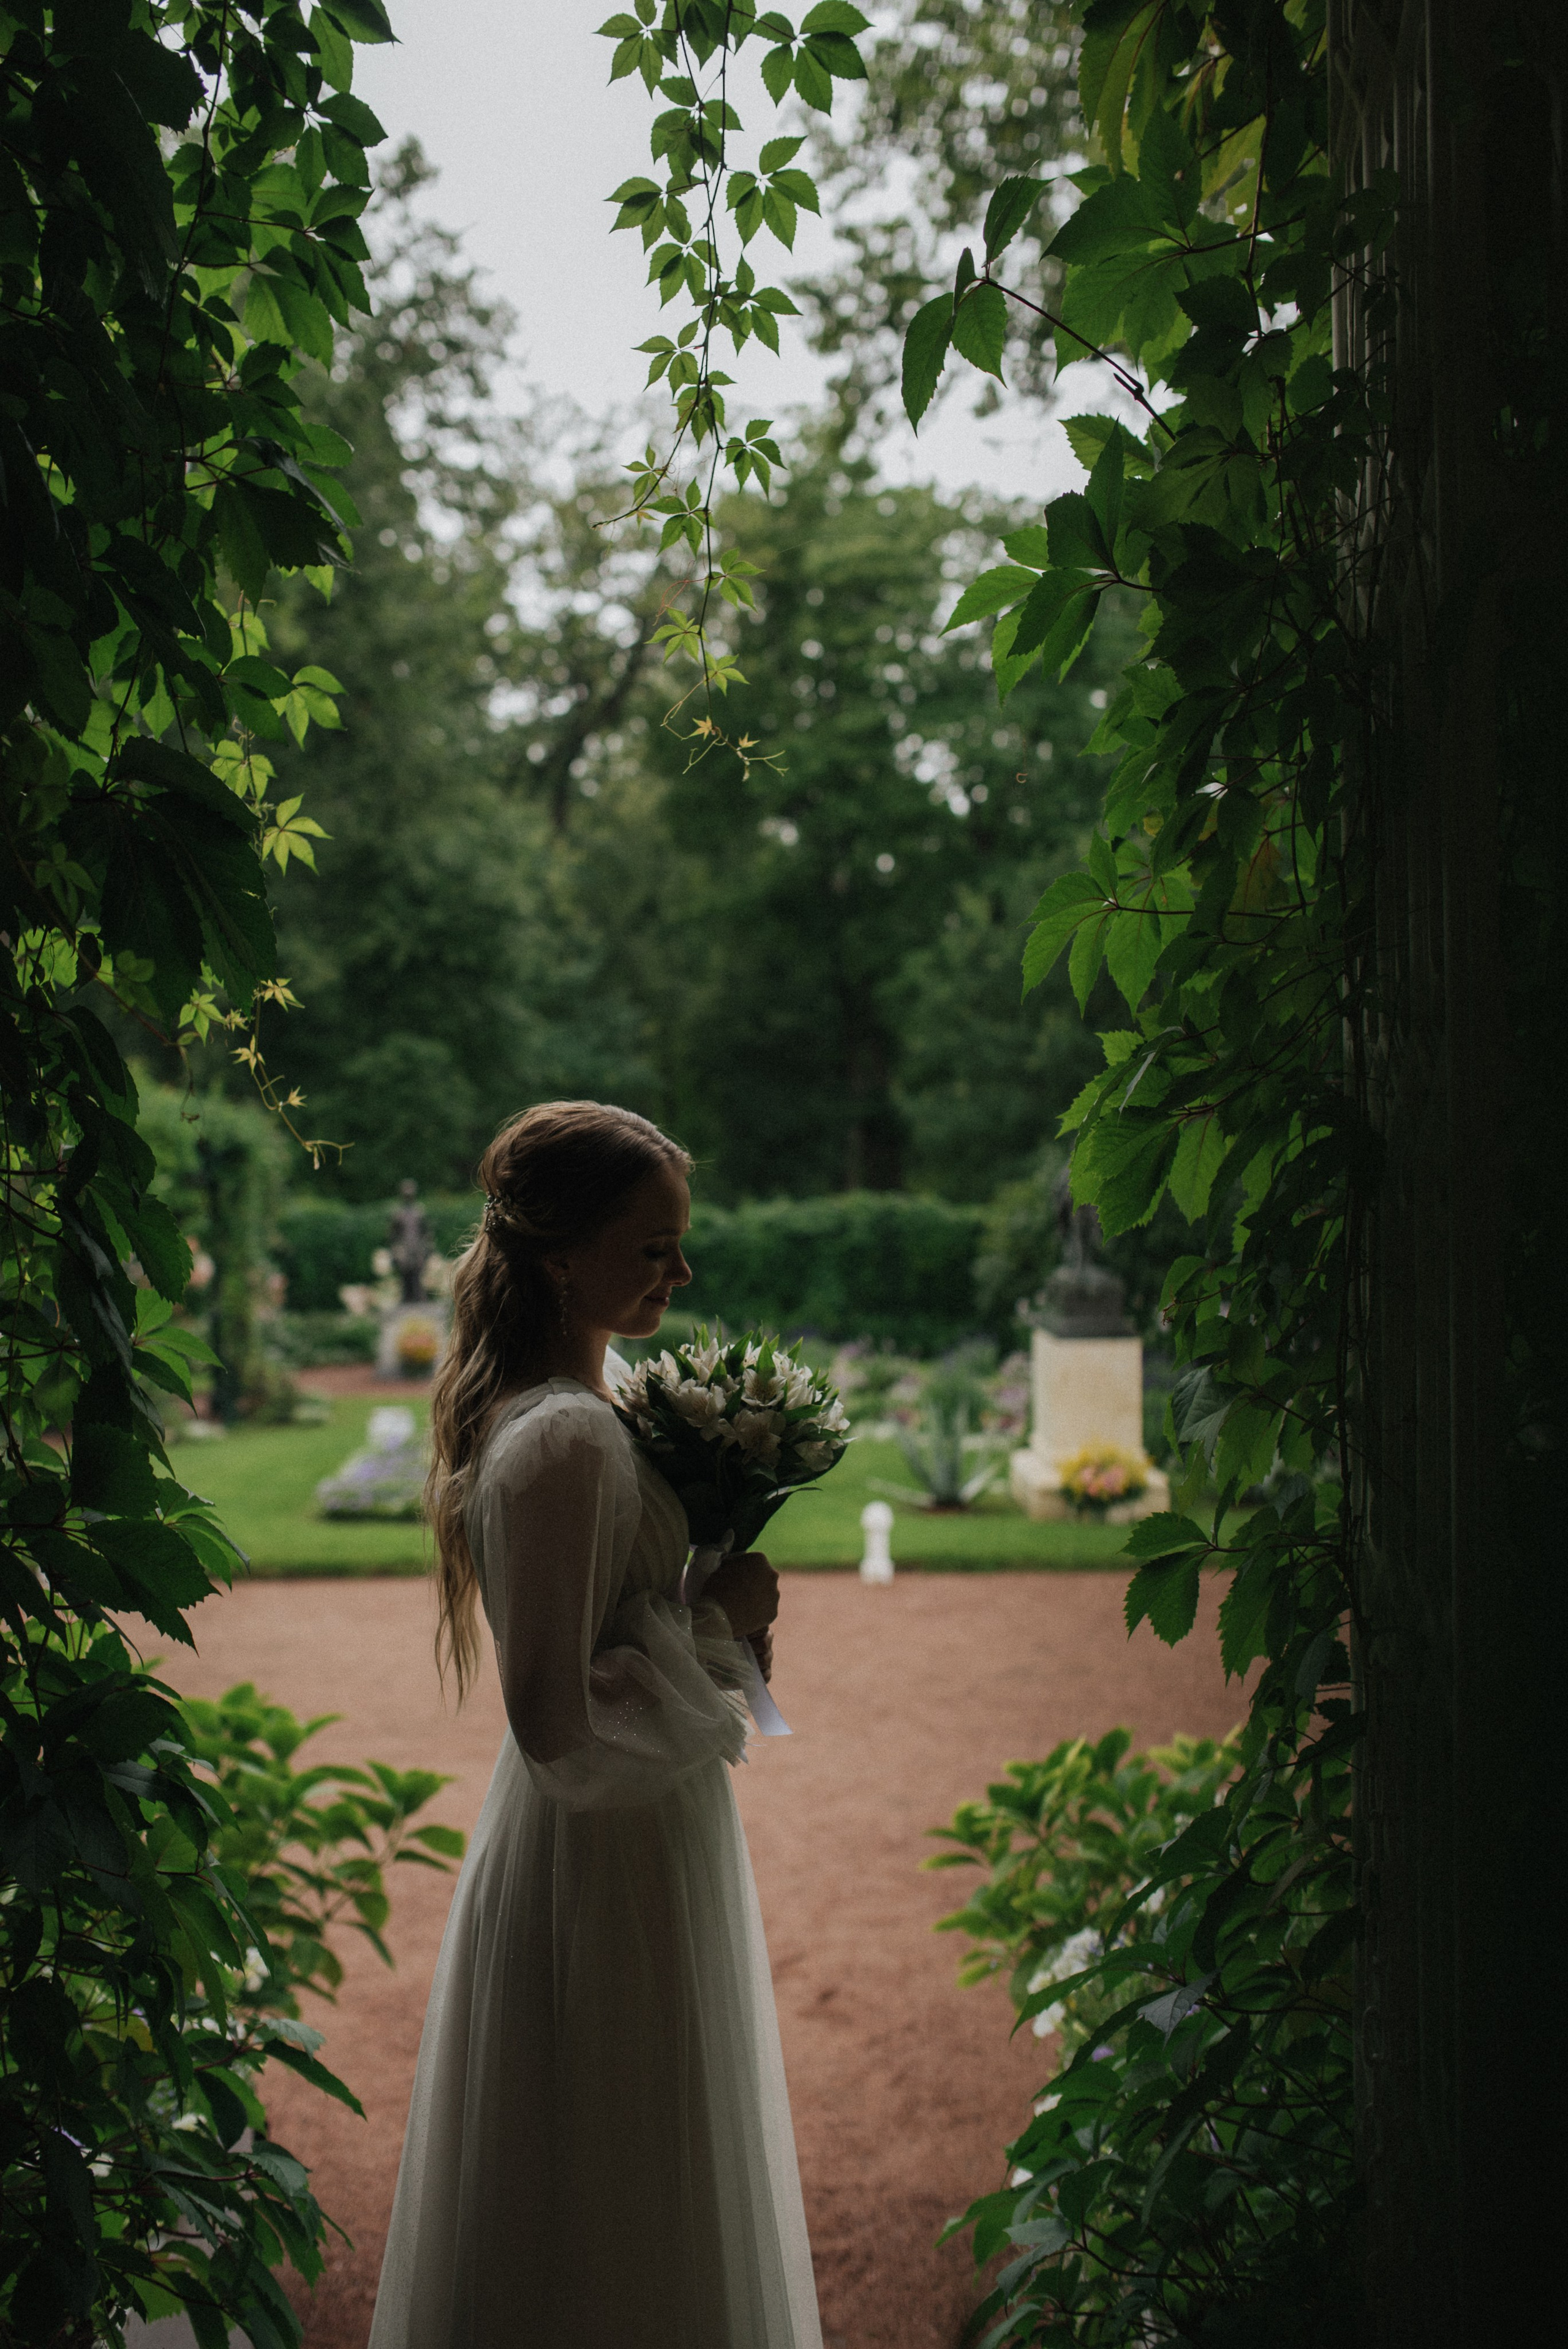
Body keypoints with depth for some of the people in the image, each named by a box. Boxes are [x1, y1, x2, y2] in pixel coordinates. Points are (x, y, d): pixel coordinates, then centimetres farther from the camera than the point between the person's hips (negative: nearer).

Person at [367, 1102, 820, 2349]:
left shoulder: (575, 1405, 5)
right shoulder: (564, 1442, -25)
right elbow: (556, 1719, -25)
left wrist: (714, 1601, 4)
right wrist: (715, 1625, -16)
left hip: (636, 1838, 10)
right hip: (612, 1865, -10)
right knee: (625, 2234, 7)